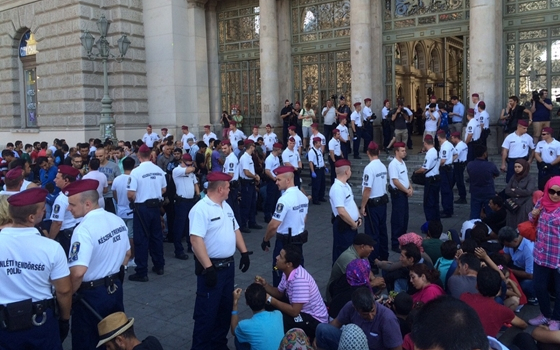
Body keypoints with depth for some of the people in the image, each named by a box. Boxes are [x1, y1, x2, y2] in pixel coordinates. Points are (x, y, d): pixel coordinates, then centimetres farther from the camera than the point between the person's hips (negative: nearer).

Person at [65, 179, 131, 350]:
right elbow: (127, 254, 12)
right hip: (115, 289, 7)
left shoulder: (84, 229, -24)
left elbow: (78, 272, -31)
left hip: (91, 295, -7)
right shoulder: (117, 220, 0)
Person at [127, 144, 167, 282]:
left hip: (142, 208, -5)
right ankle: (159, 266, 25)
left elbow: (130, 194, -17)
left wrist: (133, 201, 3)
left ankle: (142, 273, 4)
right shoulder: (159, 170, 0)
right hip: (156, 206, 5)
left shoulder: (136, 171, -15)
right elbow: (163, 189, 9)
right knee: (156, 236, 16)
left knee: (141, 239, 1)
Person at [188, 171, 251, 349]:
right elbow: (196, 240, -25)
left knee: (225, 307, 18)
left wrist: (244, 252, 10)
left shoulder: (226, 206, 11)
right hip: (212, 267, -9)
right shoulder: (201, 209, -18)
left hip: (228, 265, 9)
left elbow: (235, 230, 19)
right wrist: (208, 268, -27)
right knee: (207, 311, 1)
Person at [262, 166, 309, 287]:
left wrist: (265, 240, -8)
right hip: (299, 240, 8)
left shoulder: (284, 199, -22)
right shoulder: (303, 197, 3)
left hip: (285, 242, -8)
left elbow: (274, 225, -22)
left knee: (280, 273, 5)